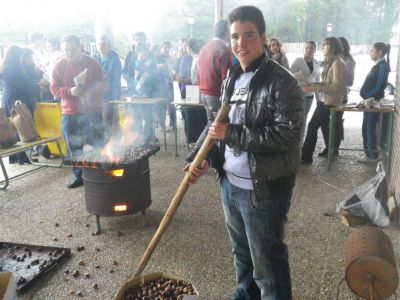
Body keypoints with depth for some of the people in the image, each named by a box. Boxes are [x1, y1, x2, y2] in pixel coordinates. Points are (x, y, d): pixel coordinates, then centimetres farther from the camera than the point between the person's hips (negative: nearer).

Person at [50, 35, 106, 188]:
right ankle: (79, 177, 19)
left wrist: (90, 92, -19)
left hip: (92, 112, -1)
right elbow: (54, 88, 0)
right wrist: (70, 91, -20)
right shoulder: (59, 65, 3)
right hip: (69, 114, 2)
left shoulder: (92, 63, 0)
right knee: (74, 148, 7)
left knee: (98, 146, 2)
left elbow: (102, 84, 1)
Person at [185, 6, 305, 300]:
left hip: (263, 188, -7)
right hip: (230, 183, 8)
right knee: (241, 251, 26)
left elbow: (289, 134, -23)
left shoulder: (282, 82, -14)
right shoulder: (231, 79, 9)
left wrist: (232, 134, -21)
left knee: (267, 261, 6)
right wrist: (202, 157, 4)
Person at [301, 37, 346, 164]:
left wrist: (315, 88, -26)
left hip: (329, 102, -9)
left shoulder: (337, 64, -16)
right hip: (324, 100, 9)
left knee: (312, 126, -7)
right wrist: (314, 84, 4)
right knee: (324, 126, 16)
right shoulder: (330, 62, 12)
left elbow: (336, 86, -22)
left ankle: (306, 157, -1)